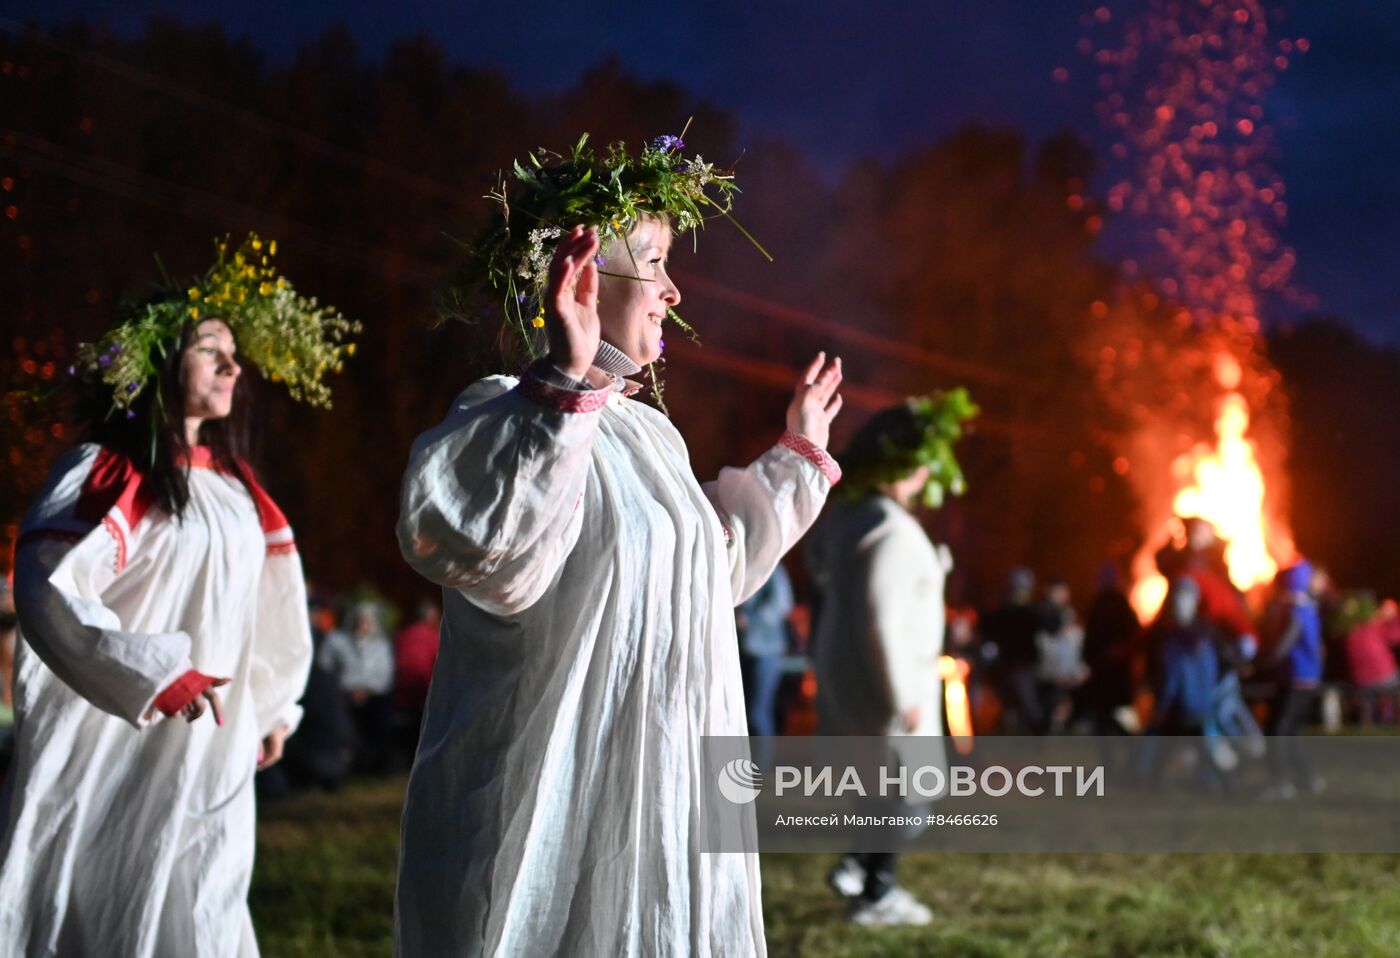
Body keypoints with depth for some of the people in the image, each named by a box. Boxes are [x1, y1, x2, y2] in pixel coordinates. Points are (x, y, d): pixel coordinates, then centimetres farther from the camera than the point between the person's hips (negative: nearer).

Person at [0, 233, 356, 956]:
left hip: (209, 757, 6)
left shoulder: (233, 485, 13)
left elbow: (265, 610, 22)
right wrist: (155, 673, -28)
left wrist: (273, 706, 25)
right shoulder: (105, 473, -8)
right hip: (114, 752, -6)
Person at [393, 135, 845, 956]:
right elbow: (497, 566, -35)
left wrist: (797, 457, 33)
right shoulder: (507, 416, -14)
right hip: (554, 808, -9)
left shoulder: (650, 433, 14)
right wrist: (569, 383, -40)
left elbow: (709, 570, 29)